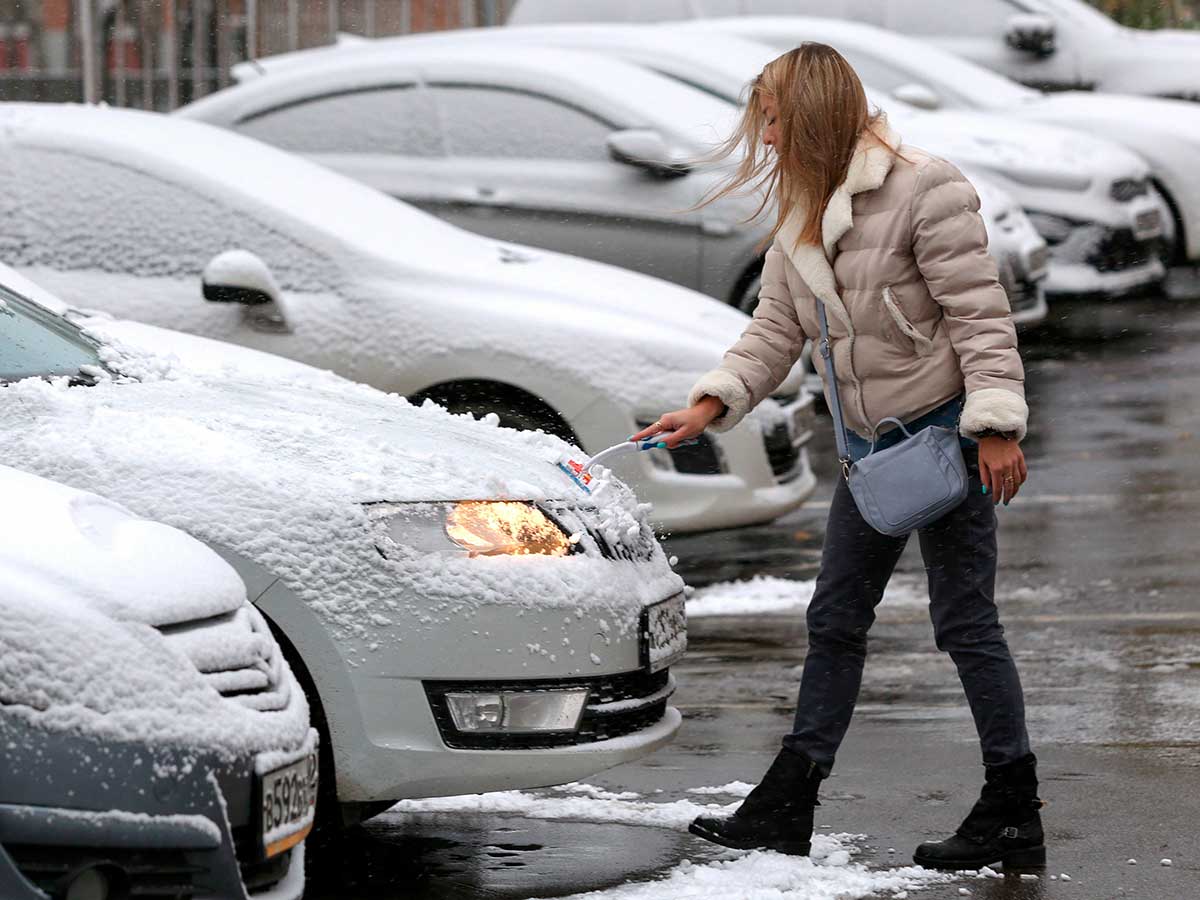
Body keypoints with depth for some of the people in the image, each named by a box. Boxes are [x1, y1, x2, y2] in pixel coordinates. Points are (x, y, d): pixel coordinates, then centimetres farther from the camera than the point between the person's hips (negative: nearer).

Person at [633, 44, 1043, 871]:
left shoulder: (923, 190, -15)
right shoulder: (801, 219, 9)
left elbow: (979, 312, -17)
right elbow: (775, 331, 9)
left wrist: (996, 428, -22)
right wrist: (708, 408, -4)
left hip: (947, 432, -8)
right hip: (871, 445, 8)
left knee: (964, 620, -5)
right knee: (836, 621, 11)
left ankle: (1014, 817, 3)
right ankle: (788, 804, 18)